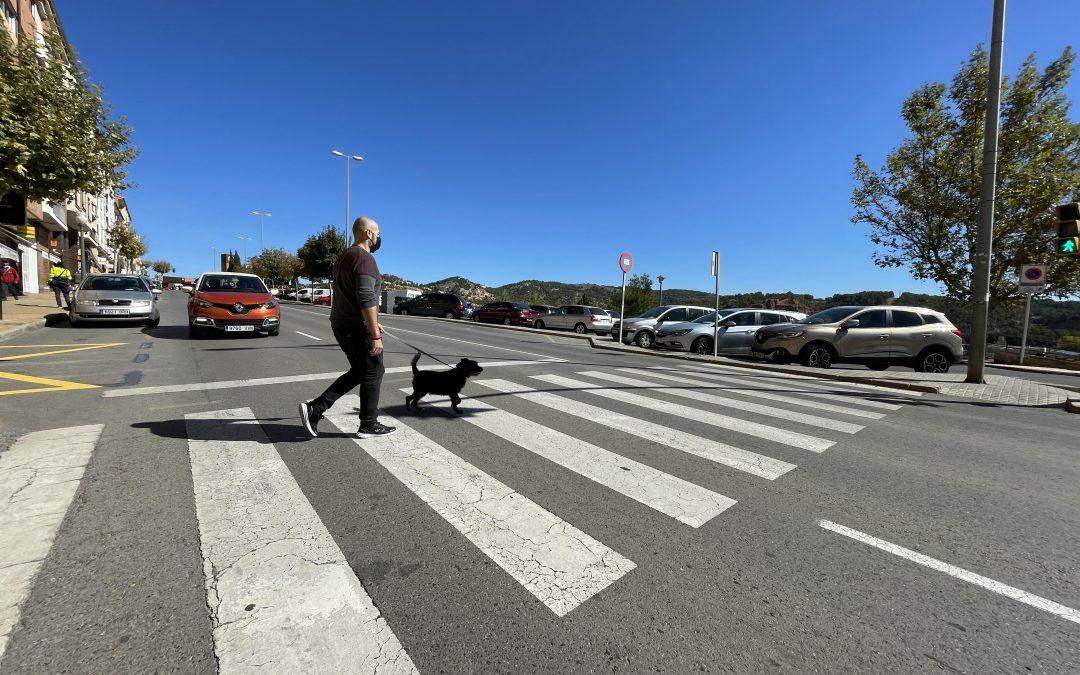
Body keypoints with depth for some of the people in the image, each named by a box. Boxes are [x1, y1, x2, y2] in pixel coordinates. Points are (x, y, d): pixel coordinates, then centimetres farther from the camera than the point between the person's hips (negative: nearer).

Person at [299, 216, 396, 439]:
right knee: (373, 373, 4)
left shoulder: (345, 257, 16)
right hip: (358, 328, -9)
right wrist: (375, 335, -24)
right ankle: (369, 425, 14)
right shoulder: (364, 258, -16)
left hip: (342, 325, 9)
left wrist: (372, 323, 26)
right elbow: (366, 299, -25)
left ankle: (314, 408, 12)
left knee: (359, 372, 17)